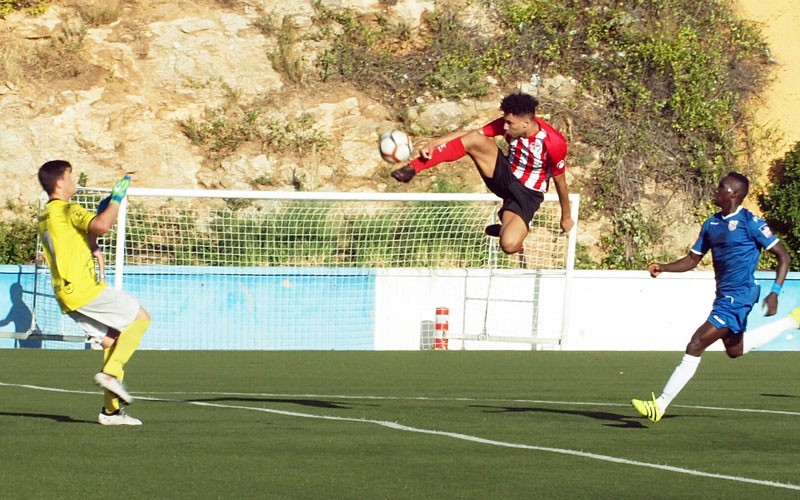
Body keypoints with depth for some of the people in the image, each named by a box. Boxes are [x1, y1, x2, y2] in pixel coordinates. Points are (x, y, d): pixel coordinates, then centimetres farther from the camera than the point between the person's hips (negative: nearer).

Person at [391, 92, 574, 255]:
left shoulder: (553, 143, -26)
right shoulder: (509, 123, -14)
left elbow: (560, 182, -13)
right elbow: (471, 133, -14)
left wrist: (566, 217, 1)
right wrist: (434, 143, -25)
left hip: (527, 193, -4)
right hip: (505, 176, 4)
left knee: (509, 245, -30)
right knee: (473, 140, -25)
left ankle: (507, 229, 9)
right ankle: (414, 167, -24)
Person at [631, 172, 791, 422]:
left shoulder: (750, 223, -12)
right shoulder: (711, 224, 10)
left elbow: (783, 256, -9)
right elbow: (692, 259, 15)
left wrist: (775, 293, -19)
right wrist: (663, 268, -3)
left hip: (738, 296, -9)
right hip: (723, 296, 9)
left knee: (695, 346, -15)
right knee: (734, 350, 26)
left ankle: (661, 405, -14)